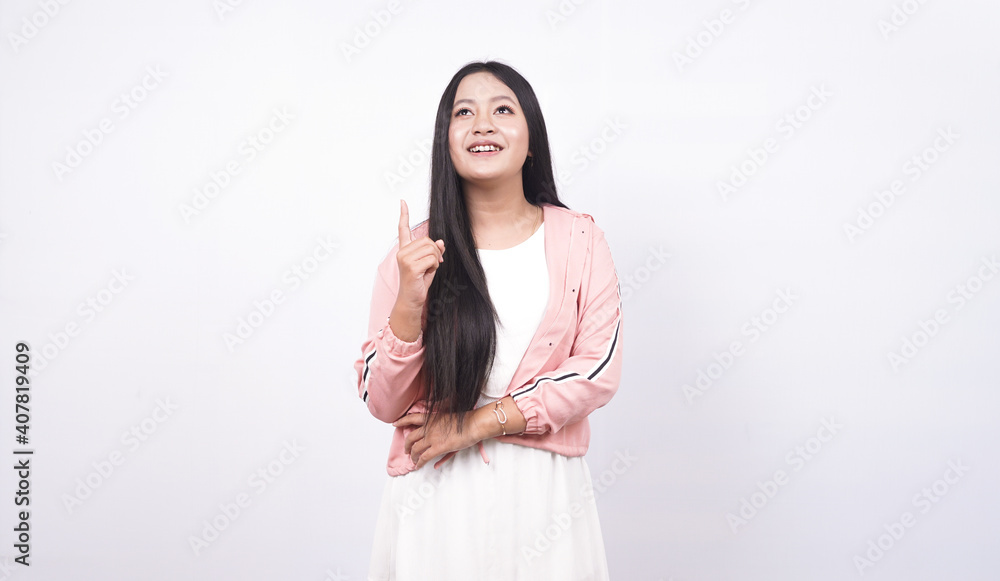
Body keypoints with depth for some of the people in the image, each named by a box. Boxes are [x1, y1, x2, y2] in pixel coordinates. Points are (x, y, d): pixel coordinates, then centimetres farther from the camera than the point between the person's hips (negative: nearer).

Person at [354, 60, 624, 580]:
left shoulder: (579, 239, -2)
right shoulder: (415, 251, -4)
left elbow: (599, 369, -7)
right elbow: (381, 403, -5)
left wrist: (481, 422, -13)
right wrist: (409, 302, -21)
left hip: (544, 488, 1)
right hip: (438, 493, 0)